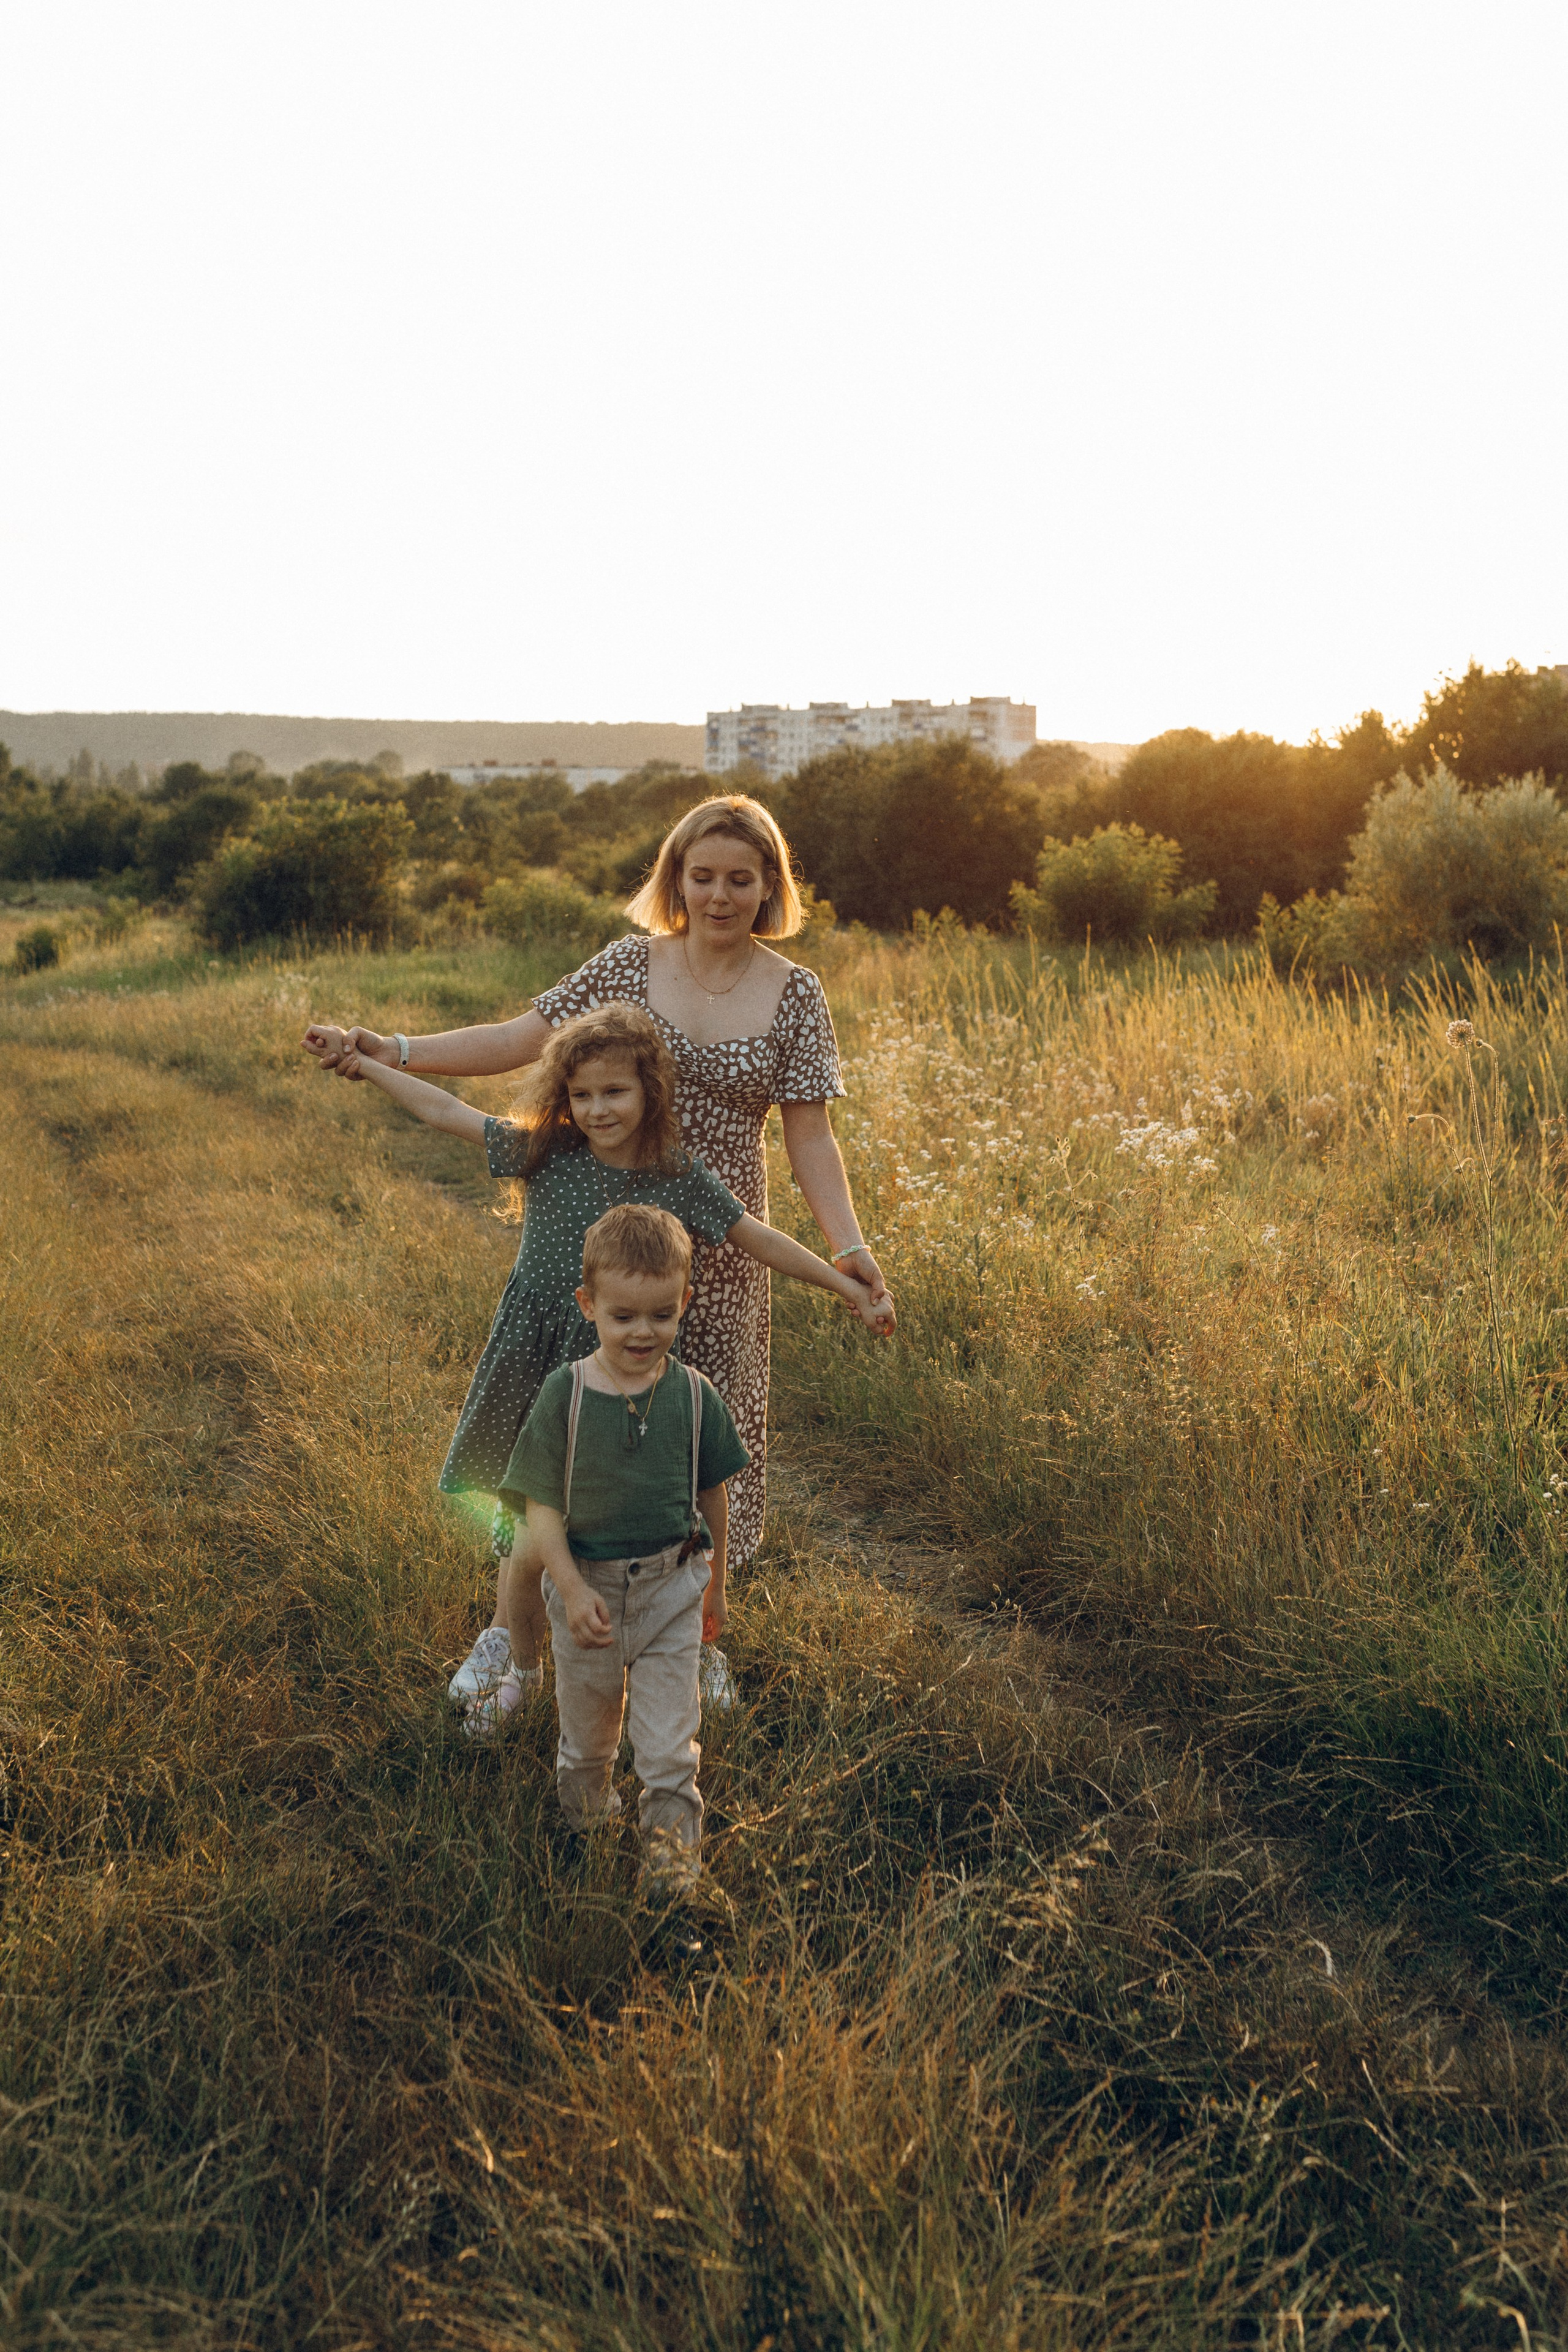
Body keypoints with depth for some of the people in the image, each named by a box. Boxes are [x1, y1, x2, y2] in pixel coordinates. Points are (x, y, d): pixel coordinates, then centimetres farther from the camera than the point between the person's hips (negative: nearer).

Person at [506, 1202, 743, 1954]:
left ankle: (670, 1892, 14)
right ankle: (583, 1829, 51)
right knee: (586, 1738, 23)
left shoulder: (694, 1397, -9)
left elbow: (712, 1499, 4)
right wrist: (572, 1591, -22)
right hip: (586, 1587, 0)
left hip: (670, 1590, 0)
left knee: (670, 1753, 0)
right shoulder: (565, 1394, -14)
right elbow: (542, 1507, -12)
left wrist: (714, 1586, 13)